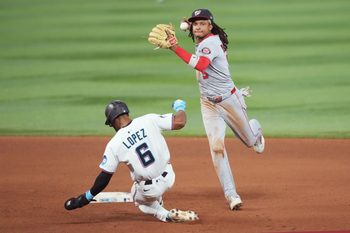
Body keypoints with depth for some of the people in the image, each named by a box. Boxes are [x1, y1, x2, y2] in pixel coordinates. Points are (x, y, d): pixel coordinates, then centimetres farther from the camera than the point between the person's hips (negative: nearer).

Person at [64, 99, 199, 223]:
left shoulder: (114, 144, -13)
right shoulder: (149, 120, -11)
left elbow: (105, 177, -9)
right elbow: (180, 122, -11)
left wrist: (87, 197, 4)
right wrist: (180, 108, 13)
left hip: (149, 190, -3)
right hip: (168, 177, 3)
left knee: (140, 199, 31)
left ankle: (166, 215, 4)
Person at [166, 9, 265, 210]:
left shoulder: (211, 42, -22)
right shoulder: (202, 43, 4)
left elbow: (201, 65, -42)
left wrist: (176, 48, -48)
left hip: (229, 100, -7)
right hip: (209, 105, 7)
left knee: (250, 141, 15)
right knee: (217, 147, -9)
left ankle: (256, 130, 55)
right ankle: (231, 195, -9)